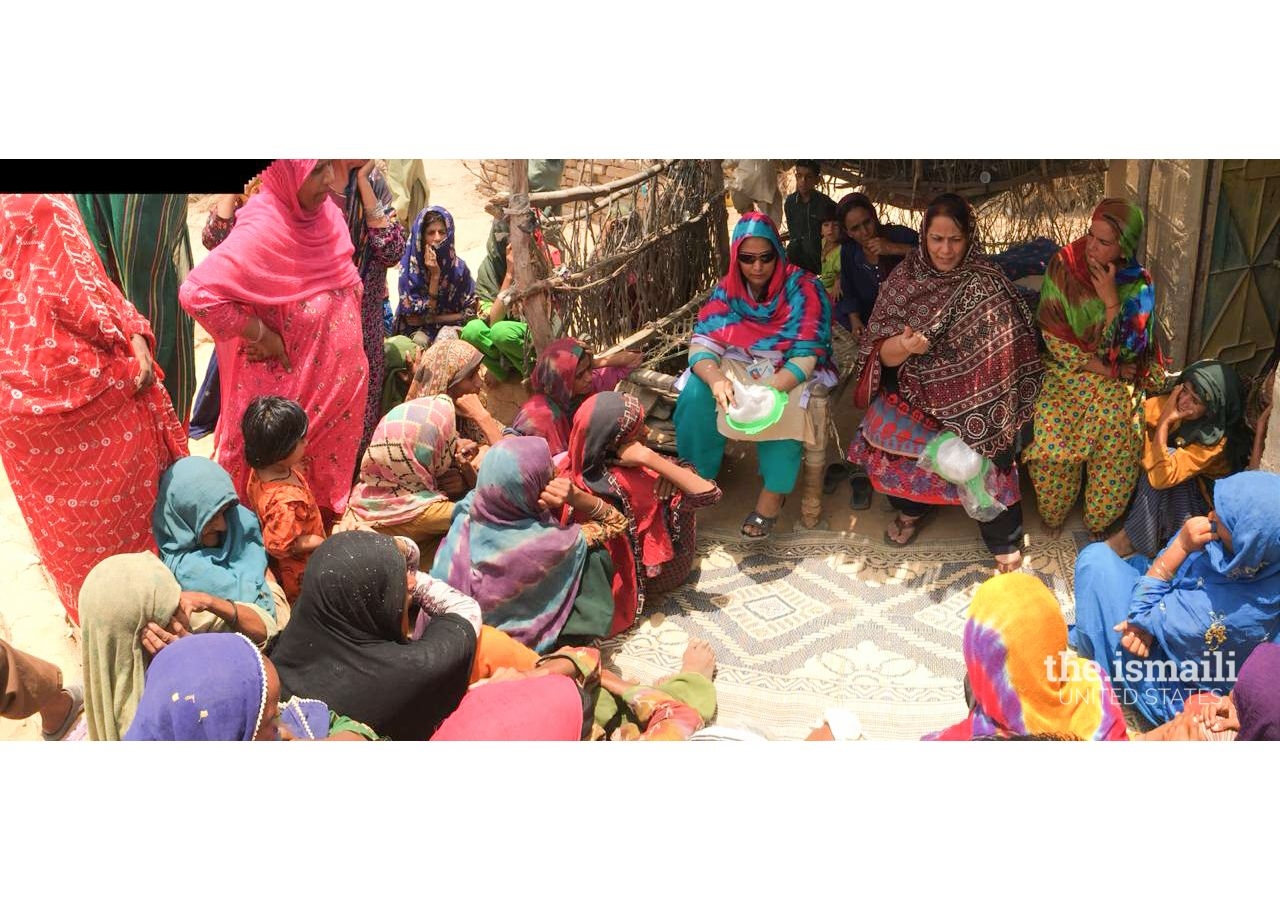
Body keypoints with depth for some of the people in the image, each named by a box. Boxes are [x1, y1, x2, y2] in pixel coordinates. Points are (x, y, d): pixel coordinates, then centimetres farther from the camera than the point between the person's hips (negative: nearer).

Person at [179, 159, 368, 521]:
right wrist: (262, 335, -21)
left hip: (335, 379, 7)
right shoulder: (262, 229, -24)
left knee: (329, 463, 21)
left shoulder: (323, 212, -2)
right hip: (288, 384, -7)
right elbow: (197, 293, -30)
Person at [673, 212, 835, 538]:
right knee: (696, 390, -25)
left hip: (790, 372, -3)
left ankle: (774, 492, -19)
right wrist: (716, 379, -38)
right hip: (741, 365, 3)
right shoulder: (728, 289, -6)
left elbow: (805, 357, -24)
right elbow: (702, 344, -14)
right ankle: (699, 473, -9)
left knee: (783, 405, -37)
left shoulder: (803, 288, -18)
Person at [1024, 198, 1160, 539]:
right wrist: (1097, 364, -12)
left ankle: (1099, 521, 5)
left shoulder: (1138, 286, -6)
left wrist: (1111, 301, -20)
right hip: (1065, 370, -1)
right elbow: (1051, 332, -8)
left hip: (1114, 380, 1)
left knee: (1121, 438, -19)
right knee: (1051, 441, -21)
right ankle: (1053, 512, 8)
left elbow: (1123, 351, -11)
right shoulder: (1064, 264, -8)